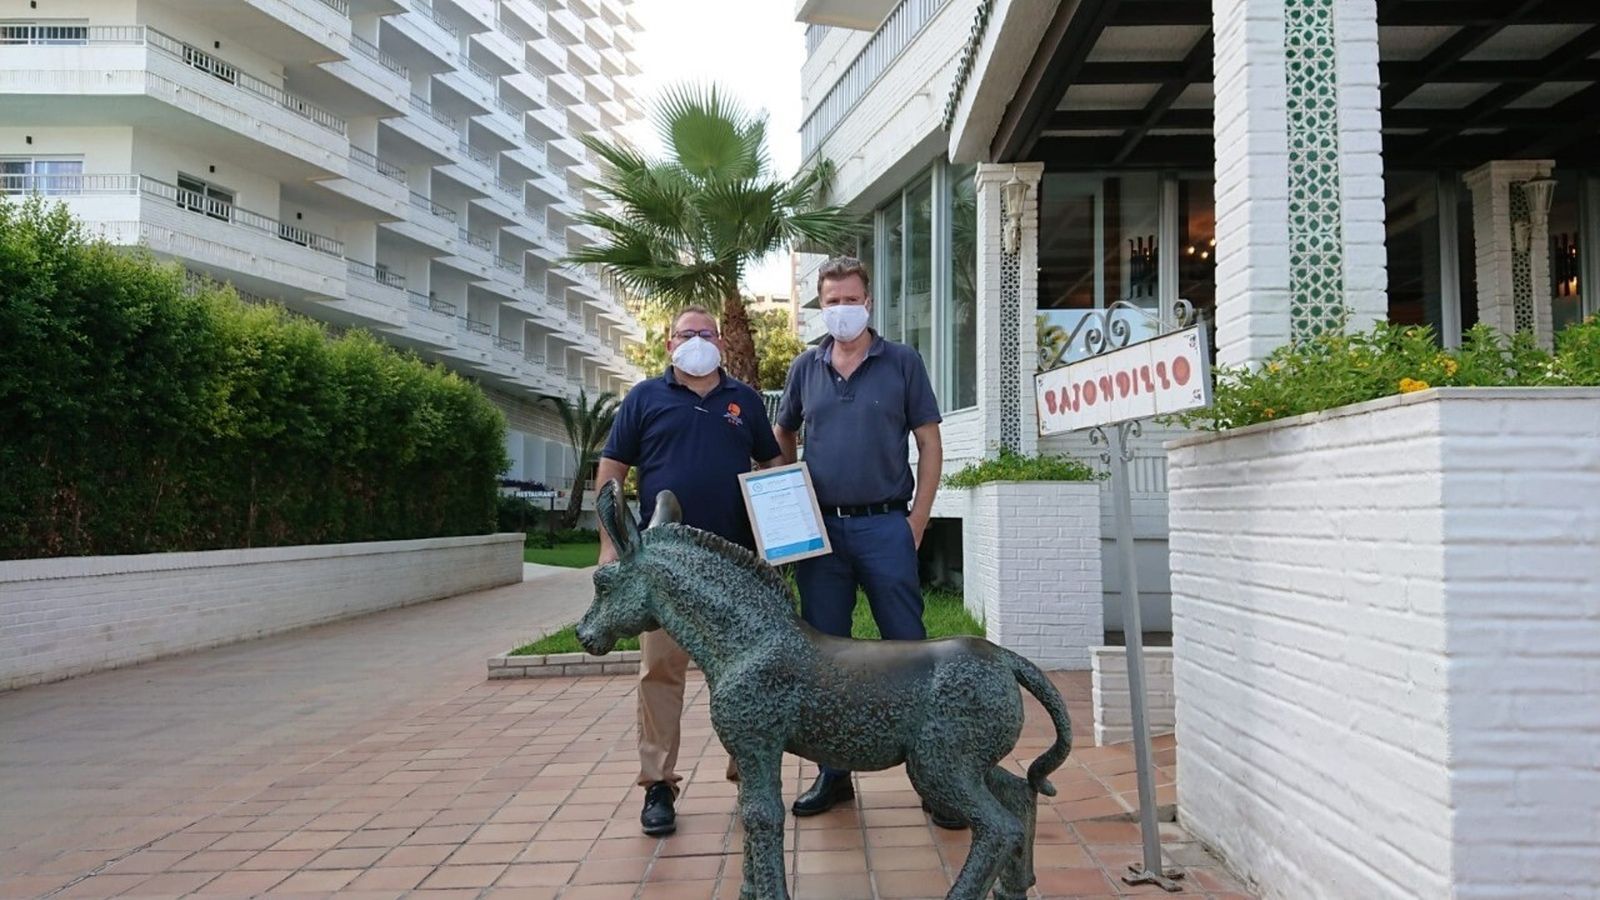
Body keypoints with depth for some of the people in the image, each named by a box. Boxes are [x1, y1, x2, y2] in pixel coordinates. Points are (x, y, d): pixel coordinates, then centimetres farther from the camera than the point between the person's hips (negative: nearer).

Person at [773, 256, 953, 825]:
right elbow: (783, 440, 21)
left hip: (885, 526, -3)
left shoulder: (902, 363, 3)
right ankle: (833, 773, 22)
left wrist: (917, 520, -5)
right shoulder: (805, 368, 10)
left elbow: (929, 444, 2)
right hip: (820, 527, 3)